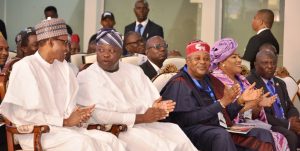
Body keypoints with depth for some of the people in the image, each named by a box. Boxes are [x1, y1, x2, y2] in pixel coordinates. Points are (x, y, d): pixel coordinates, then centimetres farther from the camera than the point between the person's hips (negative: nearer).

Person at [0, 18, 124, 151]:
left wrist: (76, 113, -7)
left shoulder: (62, 65, 16)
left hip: (64, 128, 7)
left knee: (110, 140, -13)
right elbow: (24, 114, -15)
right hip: (36, 132, -7)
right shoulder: (25, 66, -8)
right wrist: (65, 121, -14)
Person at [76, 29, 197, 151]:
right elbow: (101, 116, -14)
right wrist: (142, 117, -16)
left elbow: (152, 101, 10)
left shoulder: (134, 70, 15)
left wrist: (157, 108, -16)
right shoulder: (86, 77, -2)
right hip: (114, 131, -5)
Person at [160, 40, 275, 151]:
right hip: (194, 131, -7)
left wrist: (240, 100, 4)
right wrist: (222, 102, -19)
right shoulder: (179, 84, -4)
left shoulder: (211, 80, 19)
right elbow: (189, 118, -17)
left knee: (263, 134, -8)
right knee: (222, 135, -37)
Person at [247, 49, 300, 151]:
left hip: (285, 125, 7)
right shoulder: (249, 83, -6)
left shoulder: (280, 83, 21)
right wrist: (288, 124, -16)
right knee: (290, 136, -31)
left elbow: (290, 107, 19)